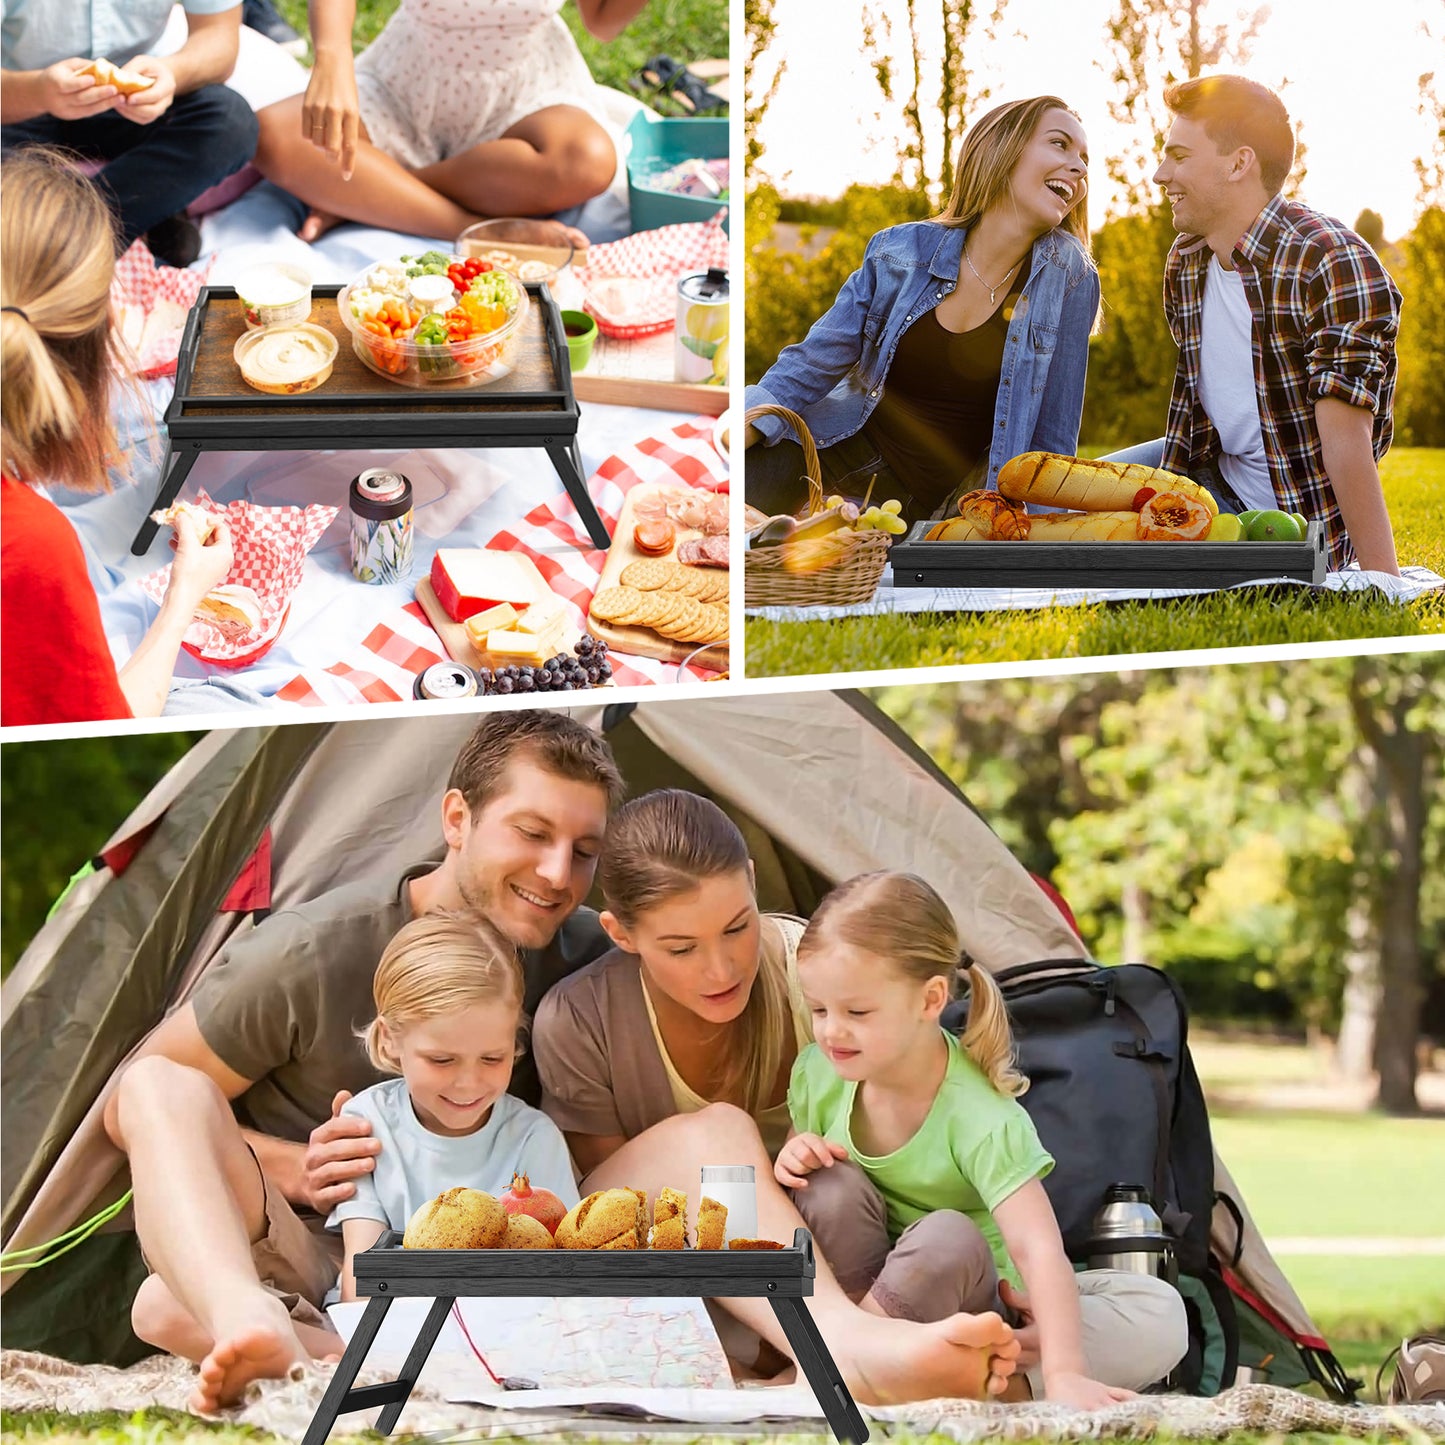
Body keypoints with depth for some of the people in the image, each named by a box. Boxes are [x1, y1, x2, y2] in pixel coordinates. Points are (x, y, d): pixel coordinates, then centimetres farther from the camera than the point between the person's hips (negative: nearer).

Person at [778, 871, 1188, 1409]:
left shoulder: (979, 1118, -28)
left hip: (972, 1295, -3)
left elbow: (1038, 1248, -38)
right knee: (832, 1183, -27)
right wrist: (792, 1160, -17)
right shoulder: (818, 1072, -10)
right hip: (861, 1283, 3)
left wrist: (1062, 1373, -51)